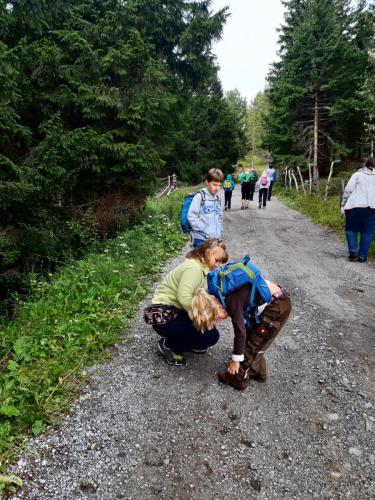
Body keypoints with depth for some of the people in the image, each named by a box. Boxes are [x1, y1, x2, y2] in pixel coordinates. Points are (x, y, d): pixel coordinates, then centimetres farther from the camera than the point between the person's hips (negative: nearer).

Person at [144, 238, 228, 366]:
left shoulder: (202, 268, 11)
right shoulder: (193, 267, -20)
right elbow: (184, 298, -30)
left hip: (175, 311, 10)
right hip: (164, 316, -10)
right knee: (211, 335, -14)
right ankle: (168, 345, -1)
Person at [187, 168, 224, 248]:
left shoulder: (217, 198, 12)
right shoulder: (200, 196, -7)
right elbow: (191, 216, -14)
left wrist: (218, 231, 9)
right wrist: (204, 230, -14)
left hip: (215, 239, 6)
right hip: (201, 239, -6)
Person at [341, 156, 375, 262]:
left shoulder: (357, 174, 7)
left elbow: (348, 190, -1)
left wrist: (343, 205, 4)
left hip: (354, 206, -1)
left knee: (351, 229, 13)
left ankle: (353, 251, -1)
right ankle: (362, 255, 7)